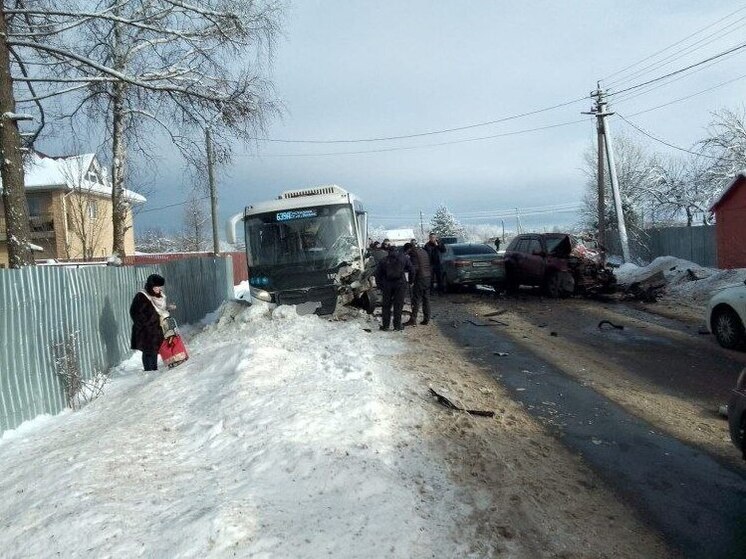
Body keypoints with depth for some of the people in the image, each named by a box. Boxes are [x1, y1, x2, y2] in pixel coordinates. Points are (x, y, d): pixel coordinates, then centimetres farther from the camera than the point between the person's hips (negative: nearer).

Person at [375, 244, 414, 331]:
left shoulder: (383, 261, 10)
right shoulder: (403, 257, 7)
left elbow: (377, 274, 7)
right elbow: (411, 270, 6)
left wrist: (380, 285, 13)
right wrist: (411, 280, 16)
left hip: (387, 284, 1)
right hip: (400, 283, -1)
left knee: (386, 305, 10)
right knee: (398, 305, 4)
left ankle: (385, 325, 11)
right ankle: (397, 325, 6)